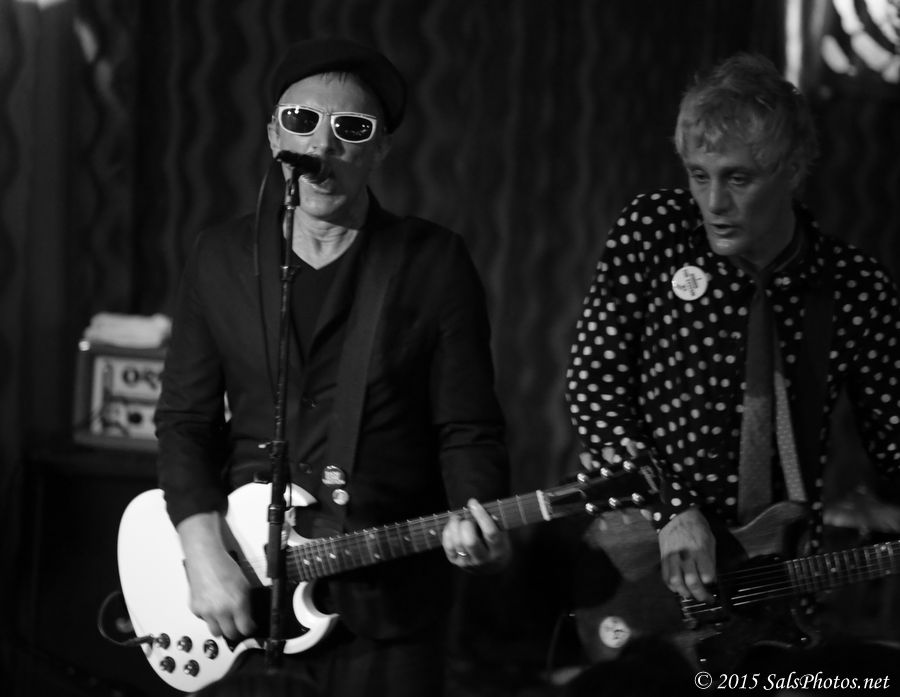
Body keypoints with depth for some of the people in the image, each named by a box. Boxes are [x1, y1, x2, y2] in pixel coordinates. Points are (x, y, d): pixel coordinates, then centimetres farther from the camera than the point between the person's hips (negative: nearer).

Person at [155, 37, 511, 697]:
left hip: (386, 600, -2)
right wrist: (206, 555, -9)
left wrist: (475, 517, -22)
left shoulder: (435, 262, -1)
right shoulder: (220, 259, 6)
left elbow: (468, 430, -2)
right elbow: (187, 420, 5)